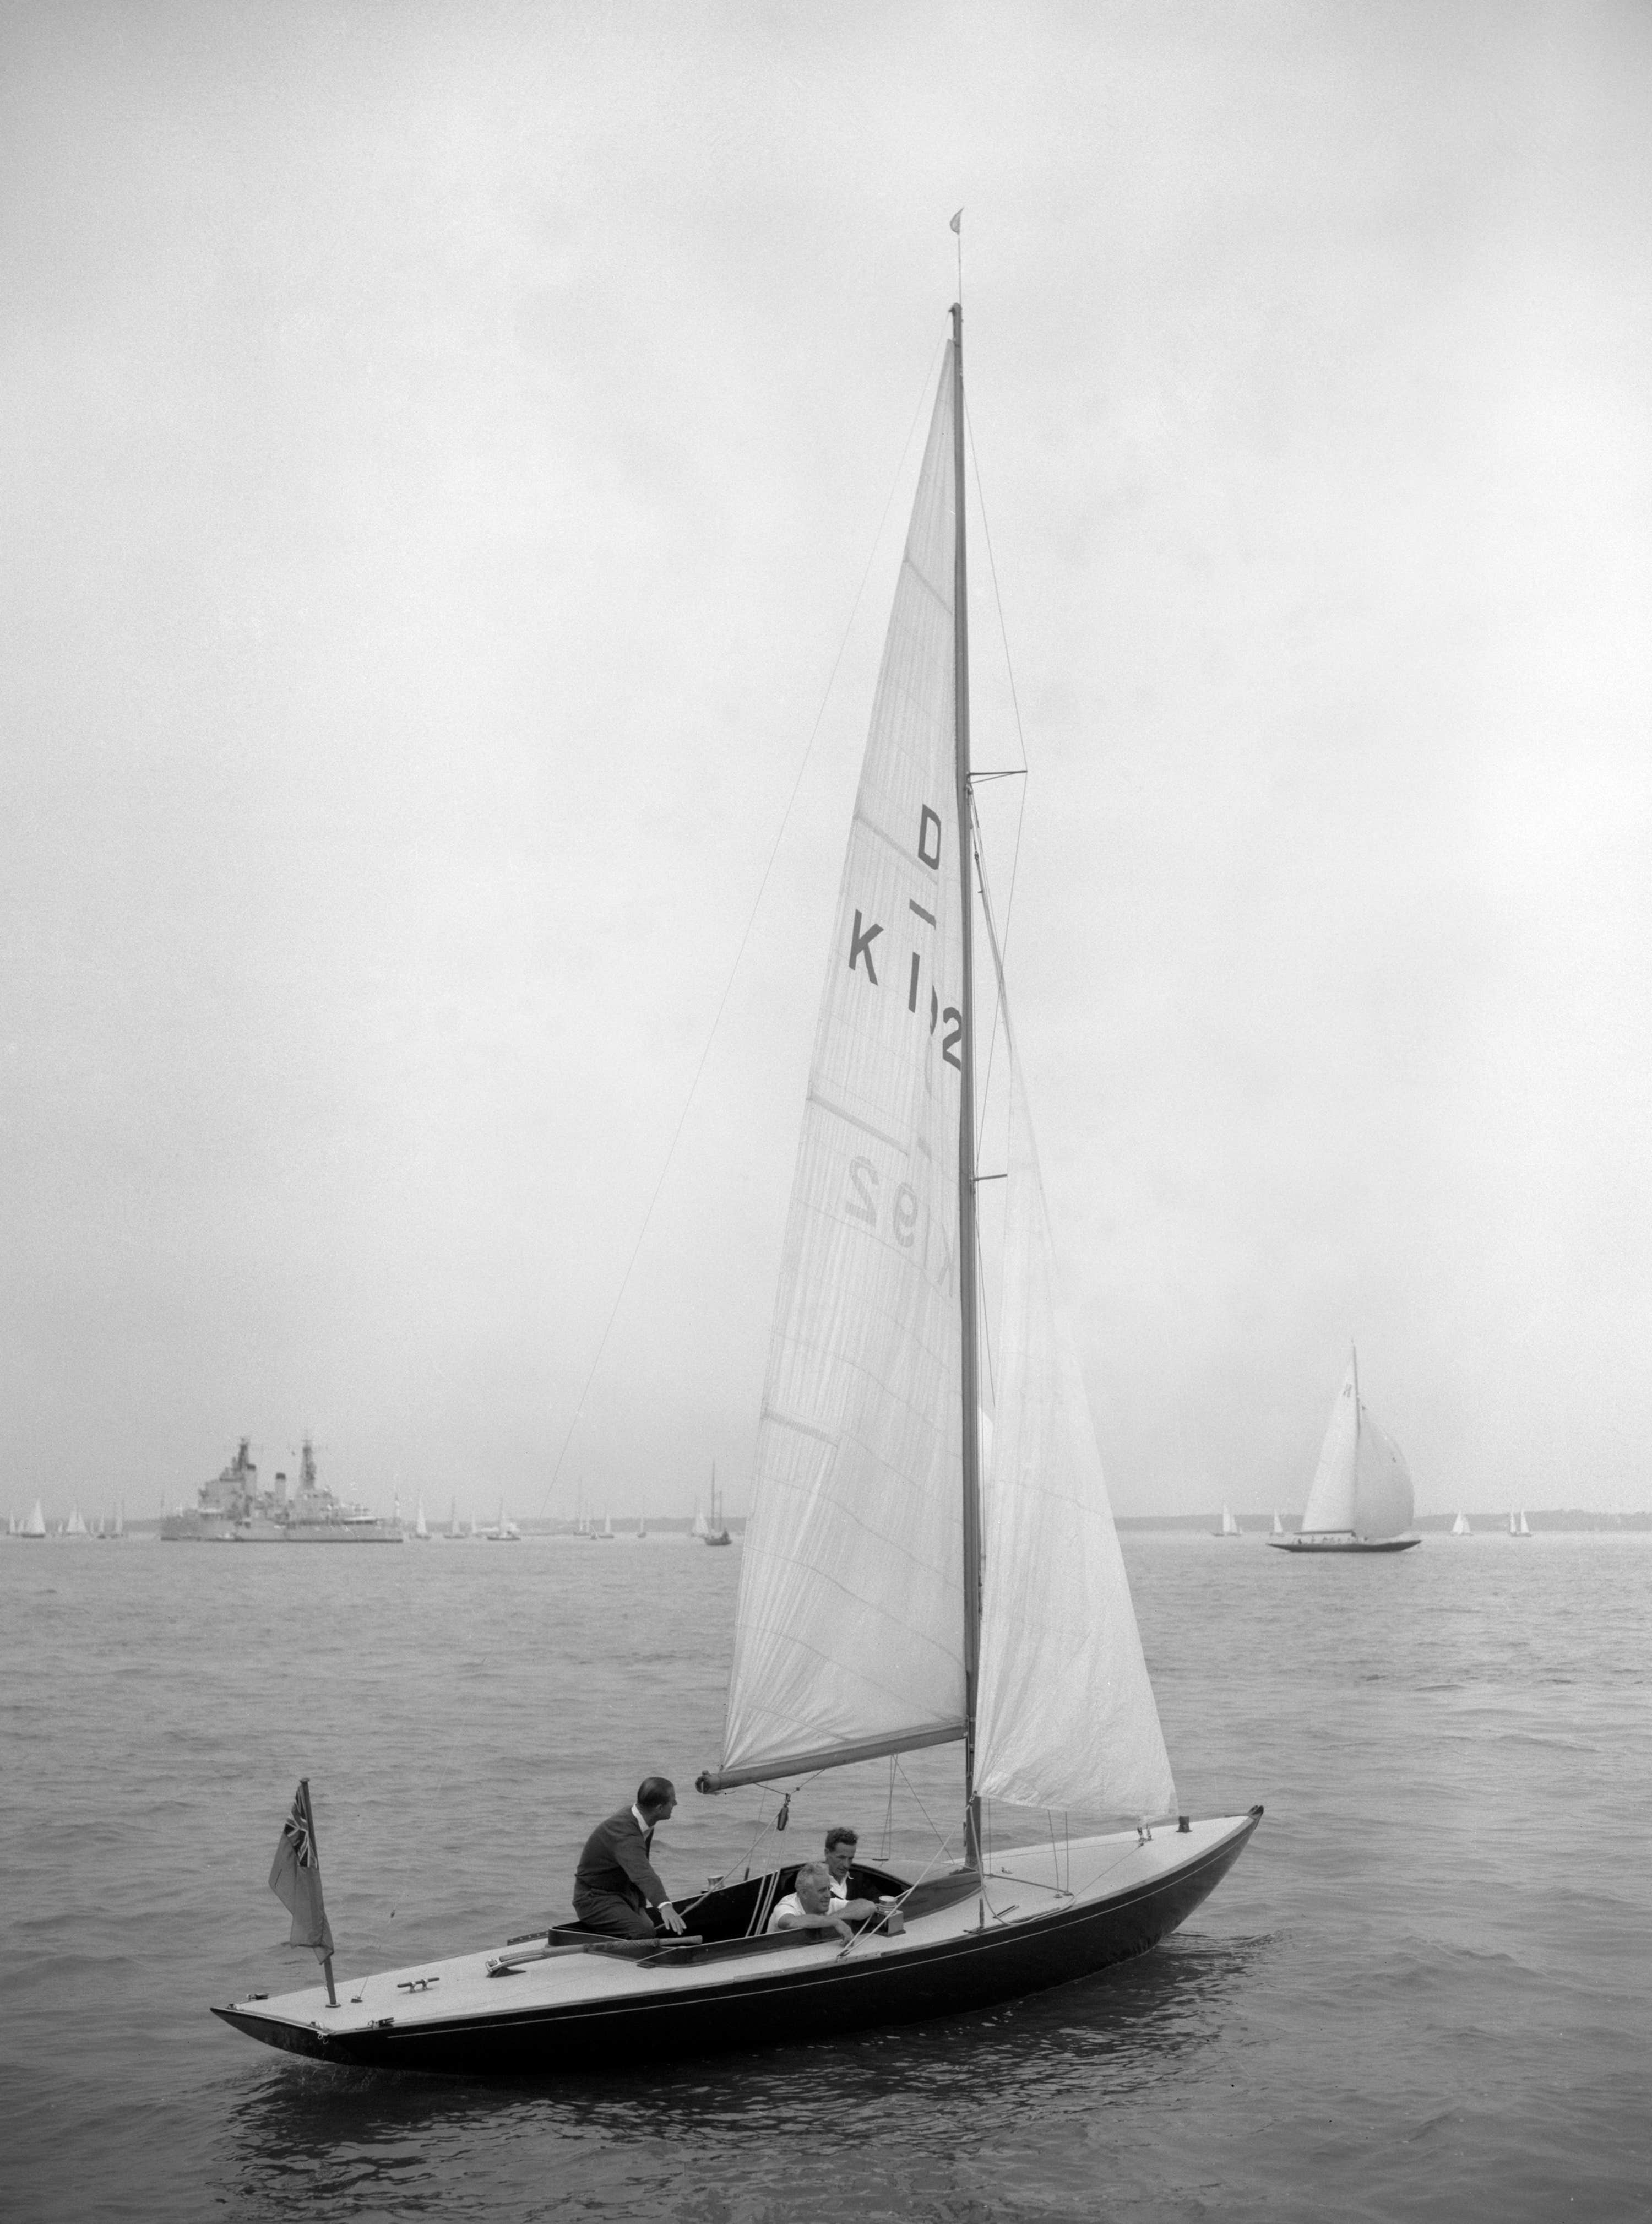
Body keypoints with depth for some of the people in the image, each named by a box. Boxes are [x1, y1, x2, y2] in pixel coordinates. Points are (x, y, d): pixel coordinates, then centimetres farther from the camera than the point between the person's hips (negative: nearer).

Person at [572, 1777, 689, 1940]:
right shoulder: (624, 1832, -32)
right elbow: (642, 1873, -48)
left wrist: (641, 1908, 2)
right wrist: (664, 1906, -61)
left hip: (624, 1893, 9)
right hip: (595, 1900, -9)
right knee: (644, 1934, -30)